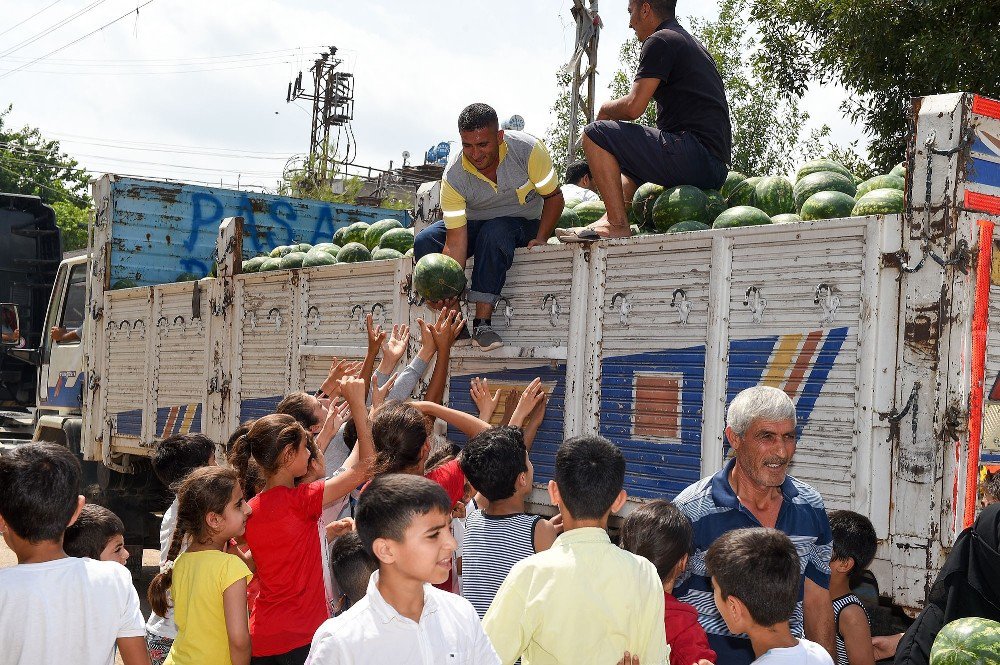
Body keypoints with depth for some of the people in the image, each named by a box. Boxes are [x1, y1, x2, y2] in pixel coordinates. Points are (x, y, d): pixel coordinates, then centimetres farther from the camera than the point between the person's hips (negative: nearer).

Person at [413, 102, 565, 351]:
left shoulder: (527, 149, -25)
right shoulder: (453, 175, -23)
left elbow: (554, 197, -10)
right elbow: (456, 242, -26)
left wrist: (540, 238, -23)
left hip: (523, 222, -2)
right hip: (472, 225, 2)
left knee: (494, 232, -38)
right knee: (425, 241, -24)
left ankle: (483, 322, -34)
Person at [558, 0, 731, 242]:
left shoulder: (660, 41, -4)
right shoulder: (692, 44, 27)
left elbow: (633, 107, -12)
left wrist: (605, 109, 10)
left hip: (695, 155, -10)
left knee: (595, 134, -8)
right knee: (629, 163, 33)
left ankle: (618, 225, -16)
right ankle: (610, 219, 13)